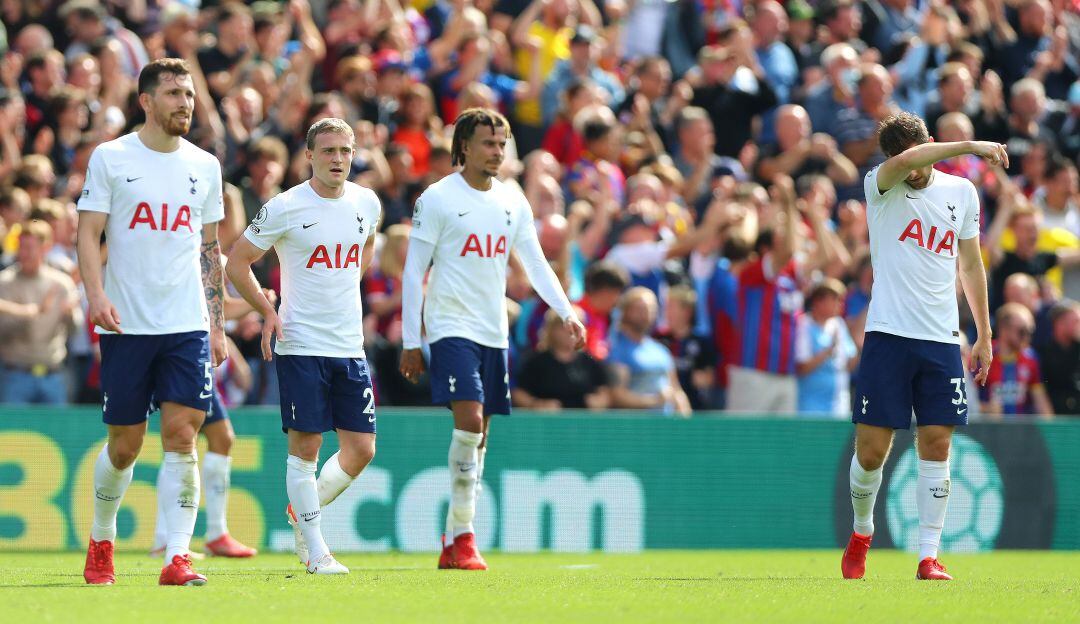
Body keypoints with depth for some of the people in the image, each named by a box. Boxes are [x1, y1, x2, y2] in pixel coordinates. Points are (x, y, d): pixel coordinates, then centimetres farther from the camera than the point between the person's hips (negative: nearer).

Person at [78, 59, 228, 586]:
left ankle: (177, 557, -12)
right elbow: (88, 232, -3)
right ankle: (101, 540, 28)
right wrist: (96, 294, -19)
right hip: (126, 325, -2)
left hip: (187, 325, 2)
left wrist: (217, 325, 11)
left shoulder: (204, 166, 10)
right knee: (124, 444, 4)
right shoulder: (110, 158, 1)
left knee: (181, 436, -10)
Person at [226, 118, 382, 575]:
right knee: (305, 444, -5)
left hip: (350, 346, 5)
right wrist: (267, 311, -7)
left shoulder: (367, 203, 6)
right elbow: (237, 263, -1)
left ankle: (303, 512, 25)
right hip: (301, 345, -5)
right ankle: (314, 550, 4)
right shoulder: (285, 208, -9)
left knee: (361, 448, 1)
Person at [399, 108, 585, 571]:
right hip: (451, 326, -6)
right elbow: (413, 272, -5)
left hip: (494, 332, 6)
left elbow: (535, 262, 13)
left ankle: (452, 543, 12)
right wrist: (410, 342, -8)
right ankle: (464, 537, -14)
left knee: (479, 436, 6)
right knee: (469, 420, -20)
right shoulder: (437, 199, -6)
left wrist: (566, 312, -2)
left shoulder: (512, 200, 10)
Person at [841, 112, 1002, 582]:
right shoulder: (879, 186, -1)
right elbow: (902, 163, -26)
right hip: (888, 335, -3)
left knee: (936, 445, -3)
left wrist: (984, 336, 20)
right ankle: (861, 533, 22)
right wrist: (971, 146, -27)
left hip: (942, 340, 3)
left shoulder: (961, 192, 10)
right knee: (872, 449, -4)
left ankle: (929, 558, 0)